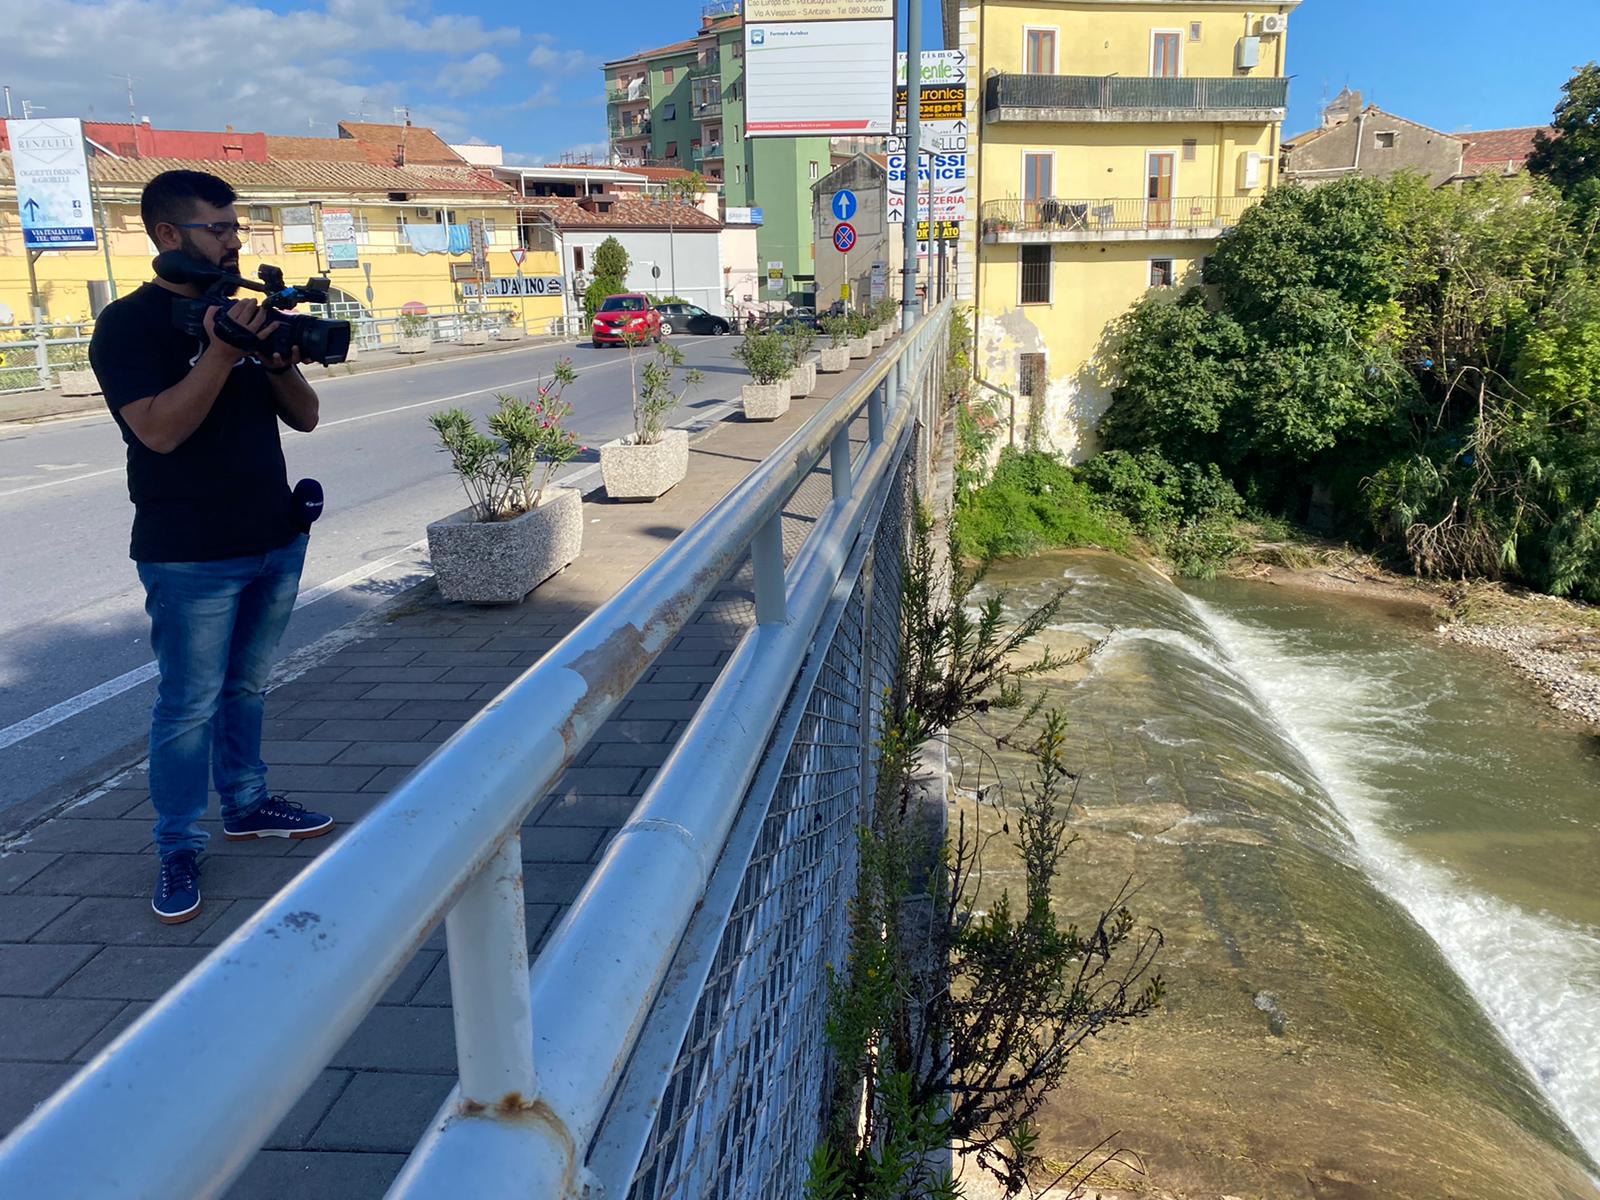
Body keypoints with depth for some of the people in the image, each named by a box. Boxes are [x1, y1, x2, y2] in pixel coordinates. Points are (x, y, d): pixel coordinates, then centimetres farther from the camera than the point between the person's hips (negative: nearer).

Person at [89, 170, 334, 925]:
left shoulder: (244, 312, 11)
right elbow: (160, 430, -22)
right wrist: (221, 352, -28)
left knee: (245, 686, 17)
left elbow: (304, 417, 7)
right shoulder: (130, 325, -9)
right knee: (189, 706, 0)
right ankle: (177, 851, 12)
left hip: (276, 542, 6)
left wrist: (279, 360, -12)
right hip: (191, 558, -6)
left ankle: (246, 805, 31)